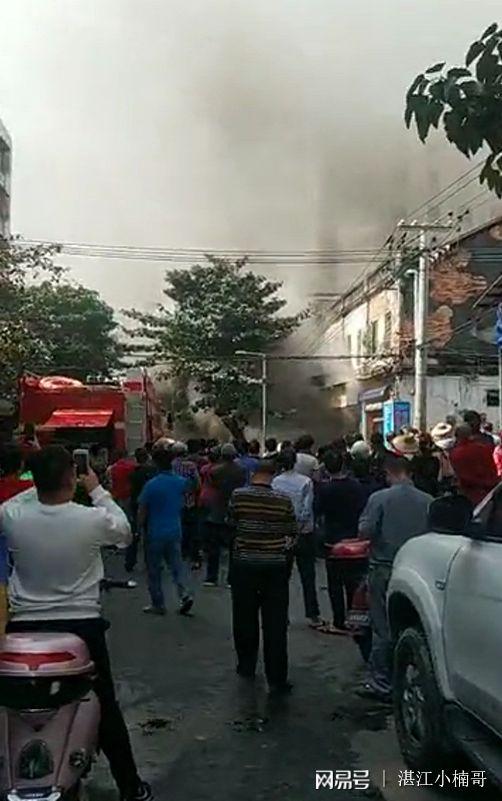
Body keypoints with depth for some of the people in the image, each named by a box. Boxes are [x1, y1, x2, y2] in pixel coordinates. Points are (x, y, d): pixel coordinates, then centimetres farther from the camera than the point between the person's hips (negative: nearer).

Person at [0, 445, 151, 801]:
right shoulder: (93, 518, -17)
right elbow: (125, 532, 5)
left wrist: (42, 488, 13)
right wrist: (98, 490, 10)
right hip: (82, 626, -1)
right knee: (106, 709, 14)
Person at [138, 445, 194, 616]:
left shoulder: (151, 485, -16)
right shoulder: (181, 482, -2)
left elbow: (142, 512, -9)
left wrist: (140, 528, 4)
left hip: (155, 533, -4)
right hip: (175, 531, 4)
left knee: (154, 570, 9)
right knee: (176, 565, 14)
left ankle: (158, 605, 15)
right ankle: (185, 594, -5)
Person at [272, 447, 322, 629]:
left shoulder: (275, 482, -7)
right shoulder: (306, 482, -9)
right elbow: (308, 508, -11)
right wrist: (298, 523, -1)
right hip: (304, 532, -1)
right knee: (308, 575, 7)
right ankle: (312, 615, 9)